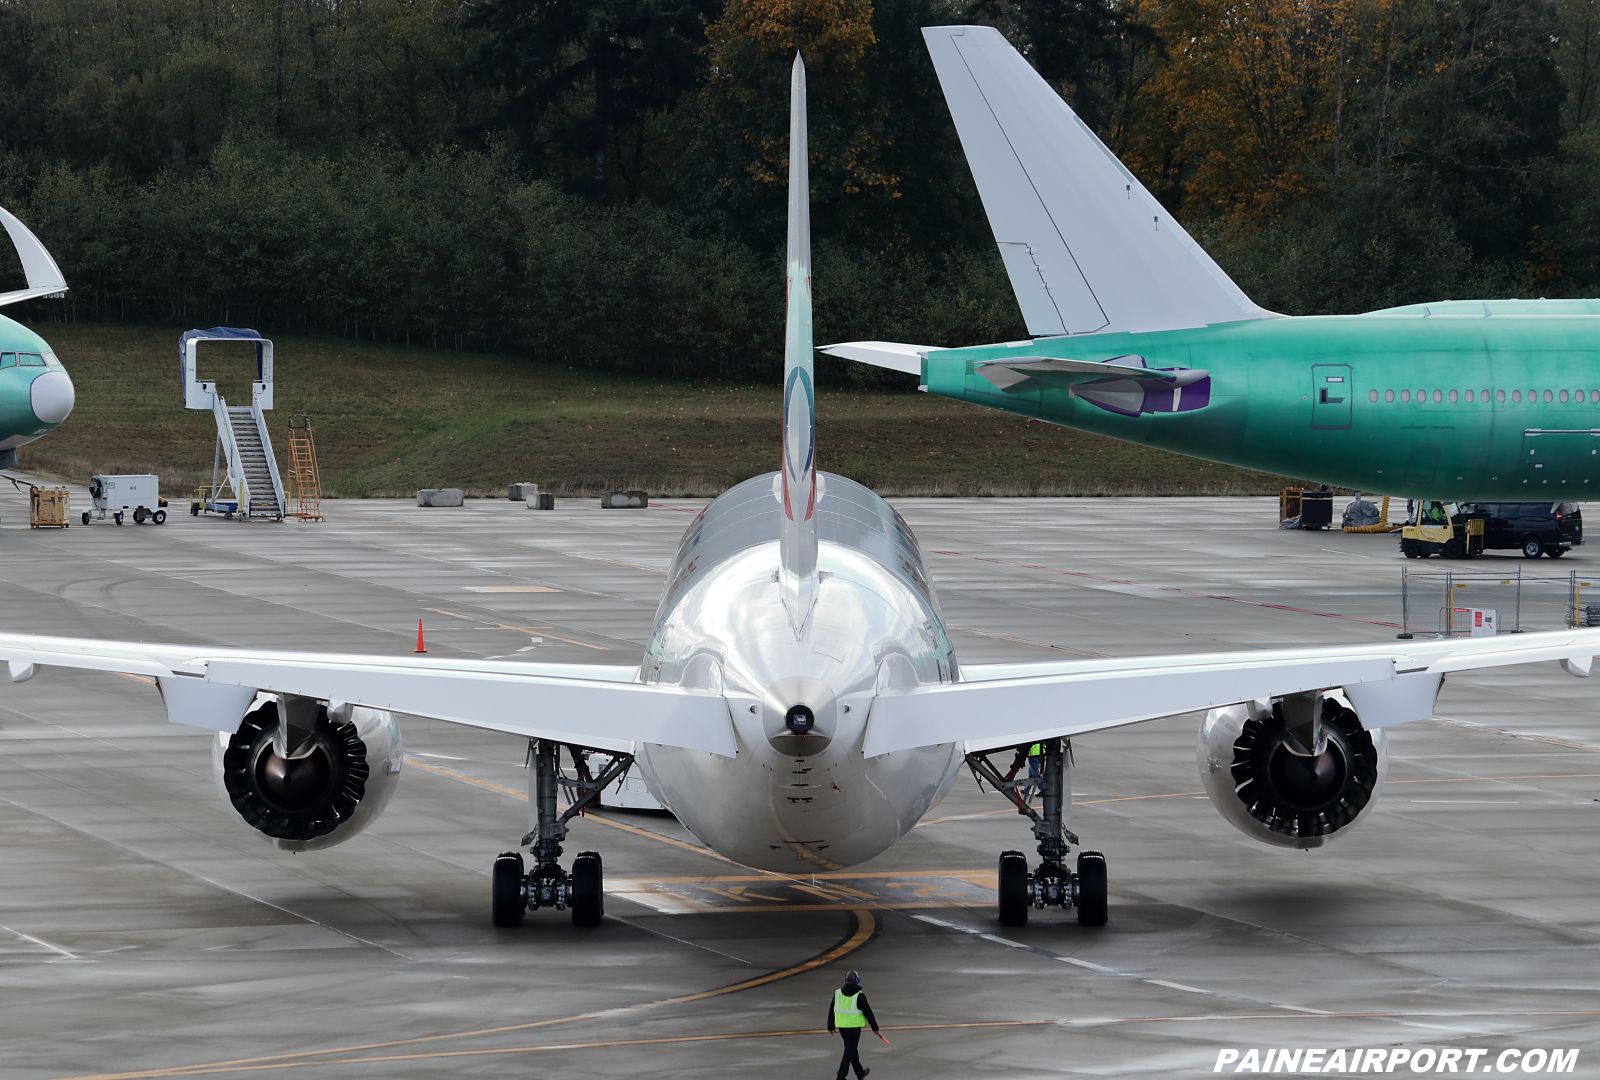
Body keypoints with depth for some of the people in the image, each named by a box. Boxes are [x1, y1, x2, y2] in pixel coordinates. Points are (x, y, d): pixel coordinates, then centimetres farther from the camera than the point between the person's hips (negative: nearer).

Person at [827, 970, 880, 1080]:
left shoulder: (838, 993, 1)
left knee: (852, 1050, 21)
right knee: (849, 1052, -1)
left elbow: (831, 1011, 6)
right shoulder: (859, 996, -12)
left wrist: (830, 1027, 16)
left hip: (841, 1026, 5)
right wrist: (875, 1028, 3)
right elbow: (868, 1012, -8)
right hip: (854, 1027, -5)